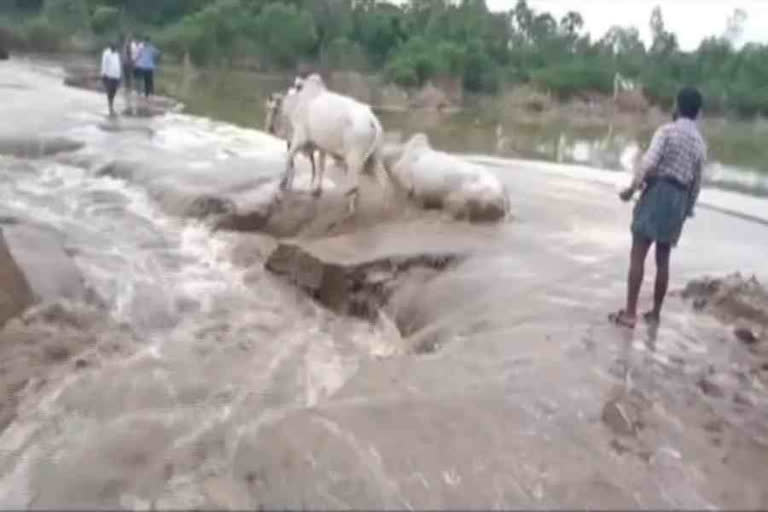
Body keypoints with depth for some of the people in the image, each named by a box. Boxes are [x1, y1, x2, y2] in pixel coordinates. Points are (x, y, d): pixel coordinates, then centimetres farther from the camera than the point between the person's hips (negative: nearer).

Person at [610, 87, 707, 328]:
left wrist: (632, 187, -11)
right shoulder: (701, 144, 13)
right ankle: (655, 312, 18)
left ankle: (630, 313, -10)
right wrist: (687, 211, 23)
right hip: (679, 200, 6)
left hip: (657, 193, -6)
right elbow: (696, 183, 15)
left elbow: (649, 161, -19)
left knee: (637, 255, -6)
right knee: (663, 260, 12)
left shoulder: (667, 131, -5)